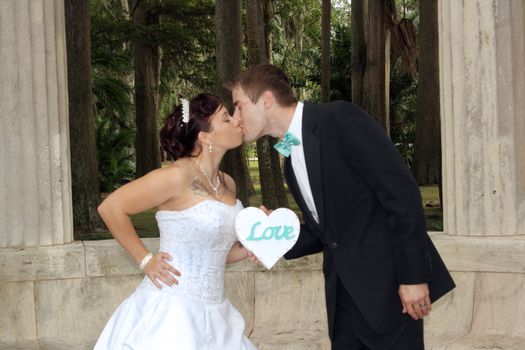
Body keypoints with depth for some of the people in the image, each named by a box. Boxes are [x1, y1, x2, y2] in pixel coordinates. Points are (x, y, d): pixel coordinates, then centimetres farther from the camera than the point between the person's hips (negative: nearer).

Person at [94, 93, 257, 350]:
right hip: (171, 311, -7)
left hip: (213, 314, 8)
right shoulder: (177, 176, -15)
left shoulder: (227, 184, 9)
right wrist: (145, 261, -8)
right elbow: (110, 208, -11)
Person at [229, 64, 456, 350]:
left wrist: (413, 276, -18)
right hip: (343, 295, 8)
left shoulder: (340, 119, -11)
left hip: (389, 285, -8)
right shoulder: (290, 163, 14)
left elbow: (401, 192, -16)